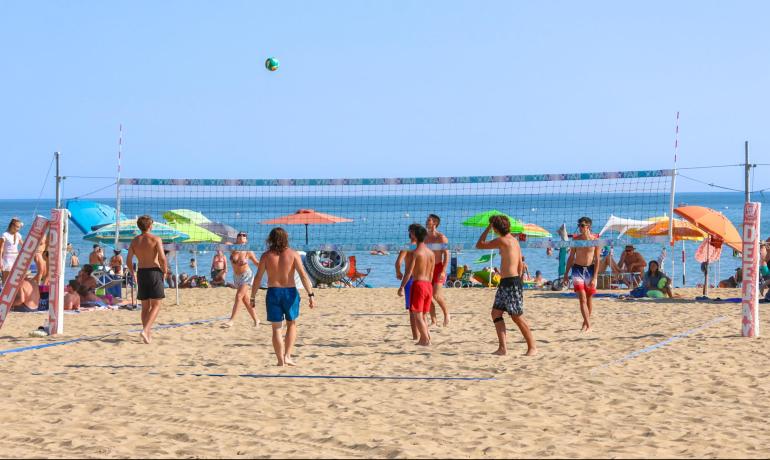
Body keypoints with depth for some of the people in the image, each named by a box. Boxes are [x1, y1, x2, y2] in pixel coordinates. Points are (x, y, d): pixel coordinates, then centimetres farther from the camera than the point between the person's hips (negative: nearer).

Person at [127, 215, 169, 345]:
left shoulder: (134, 241, 6)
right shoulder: (156, 239, -7)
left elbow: (129, 260, 3)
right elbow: (162, 258, -16)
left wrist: (133, 274, 18)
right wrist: (165, 271, 0)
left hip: (141, 272, 5)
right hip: (154, 271, -5)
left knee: (145, 306, 13)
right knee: (156, 305, -2)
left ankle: (148, 335, 13)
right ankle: (145, 330, -21)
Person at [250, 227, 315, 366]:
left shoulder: (266, 256, -1)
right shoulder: (292, 254, -3)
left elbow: (258, 278, -2)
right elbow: (303, 275, -11)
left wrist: (253, 298, 5)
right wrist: (310, 294, -11)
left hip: (273, 292, 0)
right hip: (290, 292, 0)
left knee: (276, 328, 8)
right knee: (291, 324, 19)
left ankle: (281, 360, 6)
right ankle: (287, 356, 8)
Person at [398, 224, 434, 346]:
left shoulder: (415, 252, -11)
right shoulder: (431, 253, 10)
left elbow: (408, 272, -14)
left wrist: (401, 287, -12)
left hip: (418, 284, -7)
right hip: (428, 285, 7)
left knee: (417, 315, -3)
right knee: (422, 315, 17)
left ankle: (425, 339, -9)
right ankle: (424, 339, 16)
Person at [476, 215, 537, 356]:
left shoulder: (502, 240, -14)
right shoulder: (514, 240, 15)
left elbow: (479, 245, -7)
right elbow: (520, 265, 19)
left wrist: (488, 228, 2)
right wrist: (517, 280, 26)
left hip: (511, 283, -10)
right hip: (504, 283, 10)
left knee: (517, 317, -3)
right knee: (496, 313, 7)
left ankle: (532, 347, 4)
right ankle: (503, 348, 3)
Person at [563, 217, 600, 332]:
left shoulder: (595, 240, -5)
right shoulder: (576, 239, 1)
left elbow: (597, 260, -6)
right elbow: (571, 257, 9)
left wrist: (594, 277, -12)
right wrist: (566, 274, 8)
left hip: (590, 269, -1)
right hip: (577, 269, 1)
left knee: (588, 299, 9)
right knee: (582, 298, -11)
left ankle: (585, 322, 25)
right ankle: (588, 325, -15)